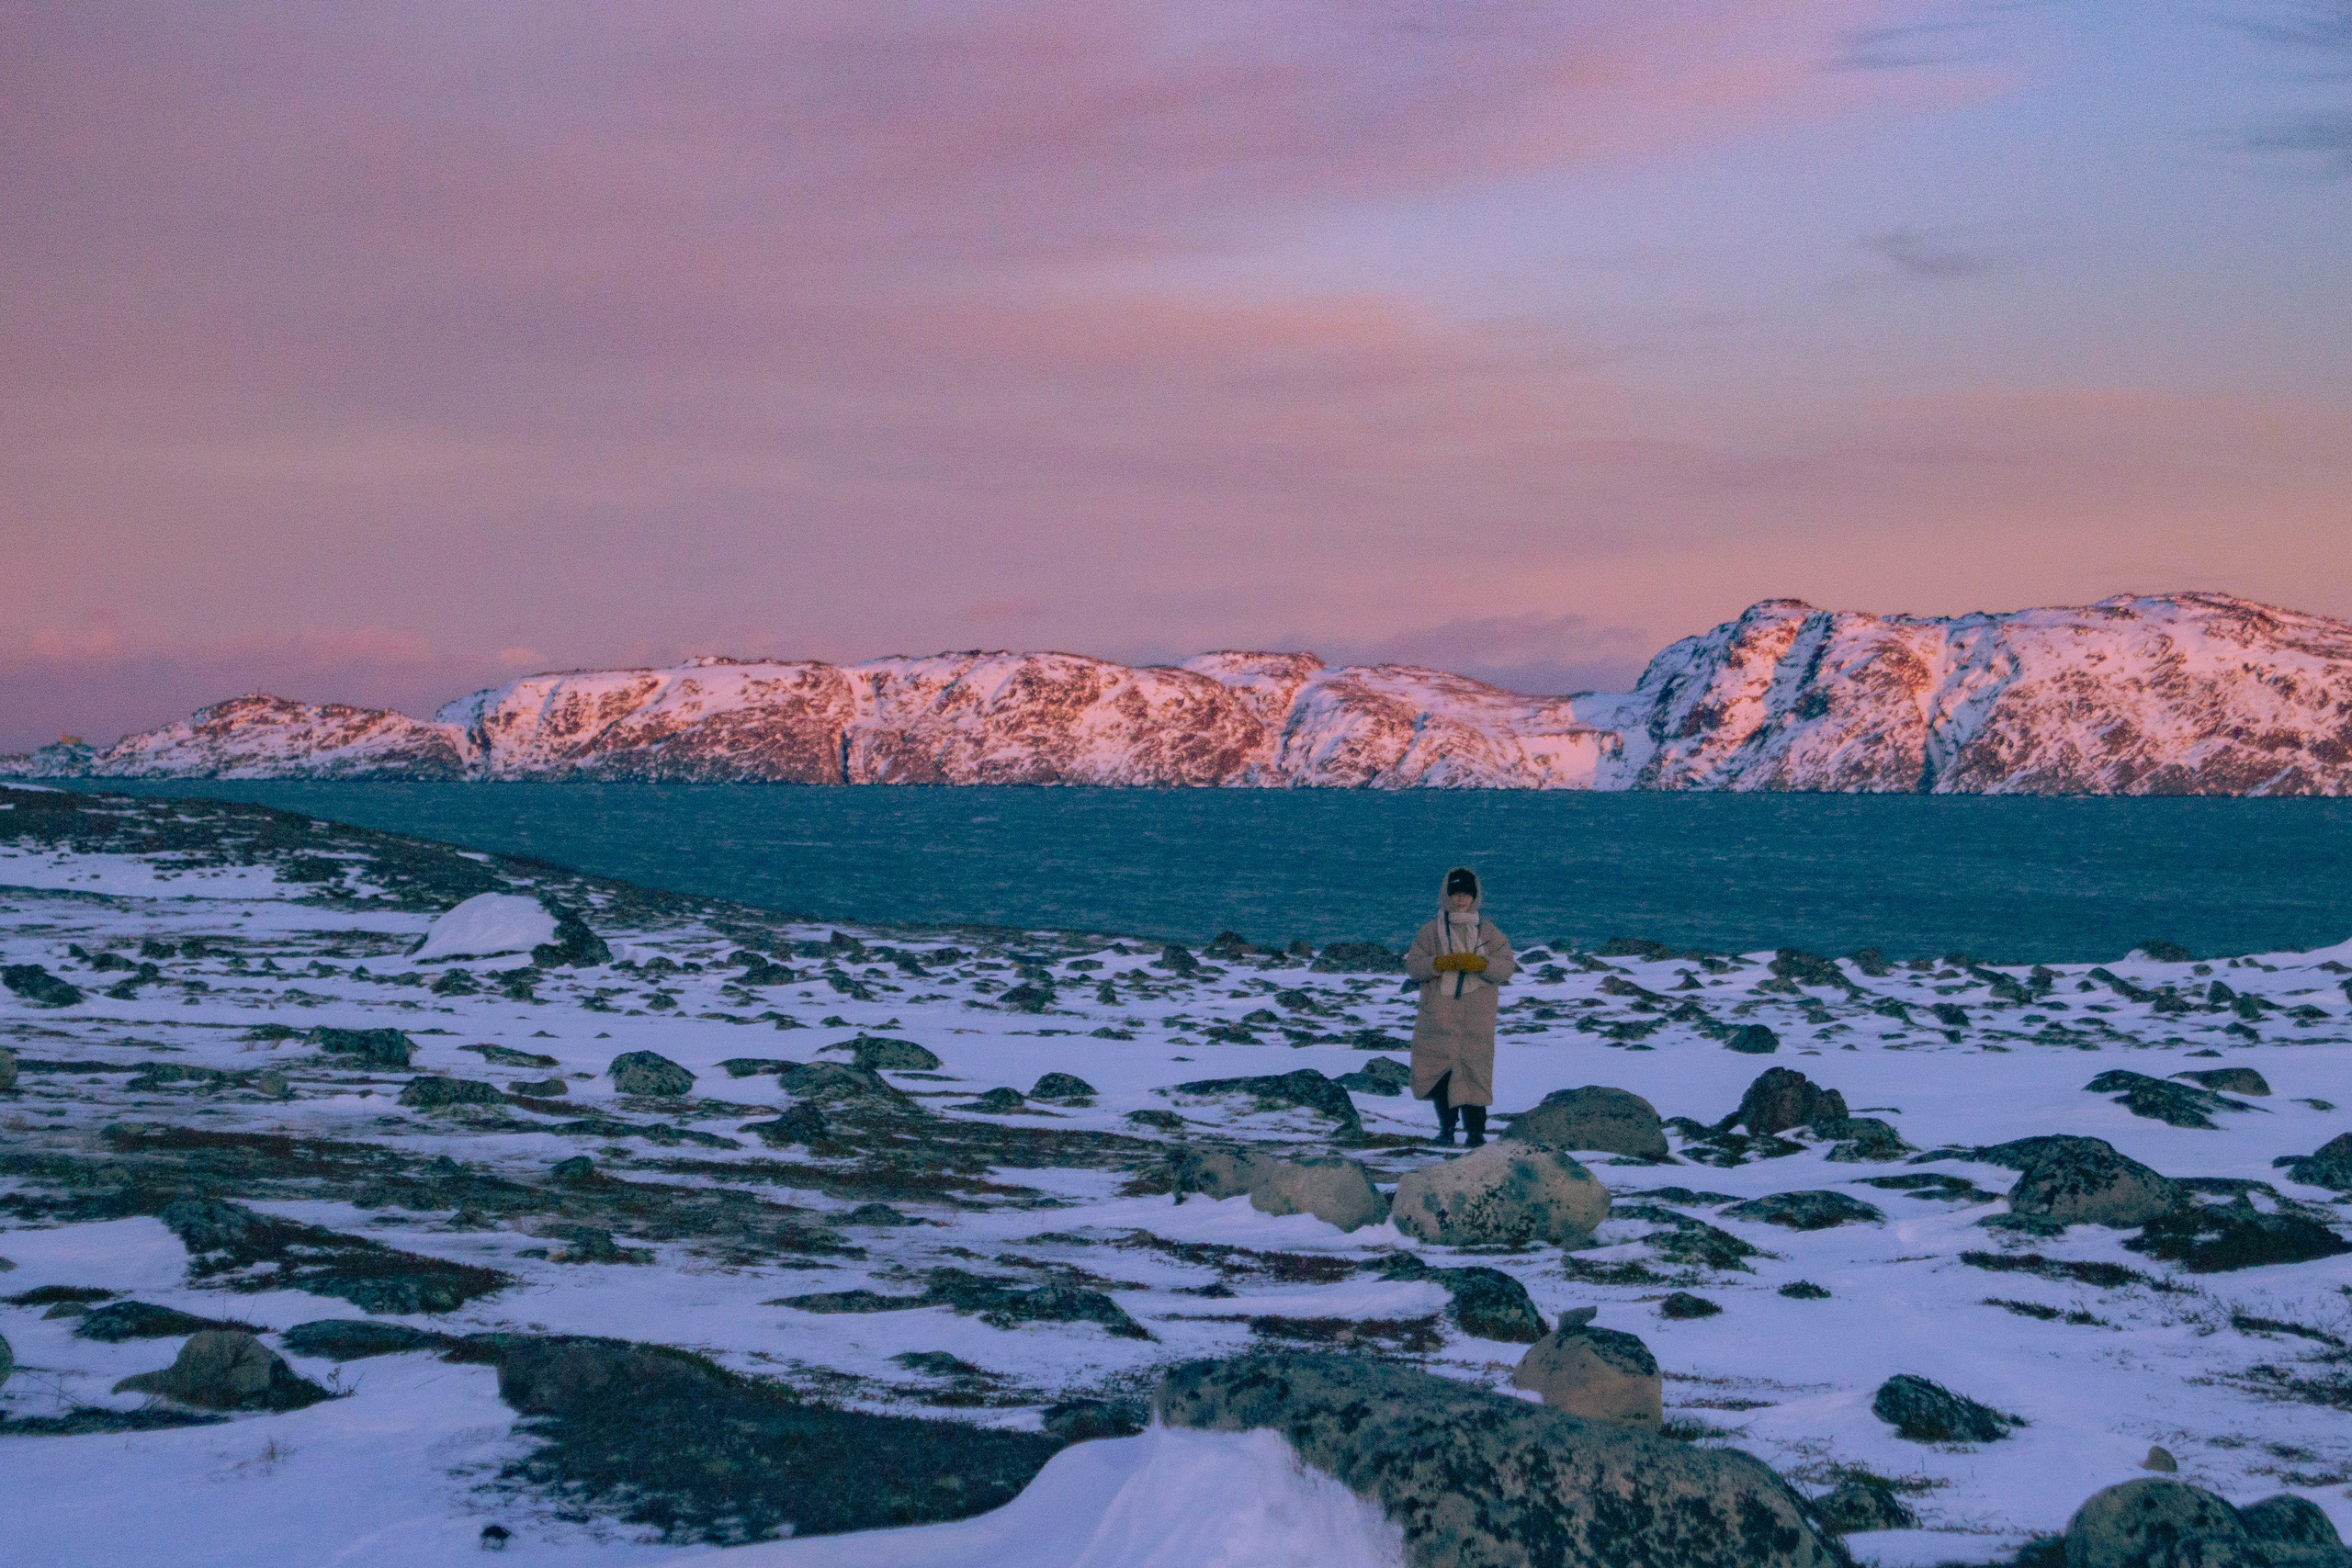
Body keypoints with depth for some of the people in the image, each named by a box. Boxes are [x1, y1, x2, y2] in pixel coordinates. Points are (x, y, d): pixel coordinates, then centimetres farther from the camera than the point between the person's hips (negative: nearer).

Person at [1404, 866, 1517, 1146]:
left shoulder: (1488, 932, 9)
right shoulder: (1432, 931, 9)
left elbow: (1507, 966, 2)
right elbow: (1413, 965, 1)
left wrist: (1478, 964, -15)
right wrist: (1443, 963, -15)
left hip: (1477, 1018, 0)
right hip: (1439, 1015, 0)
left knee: (1475, 1070, -4)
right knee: (1441, 1071, -2)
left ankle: (1476, 1130, 2)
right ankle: (1446, 1128, 8)